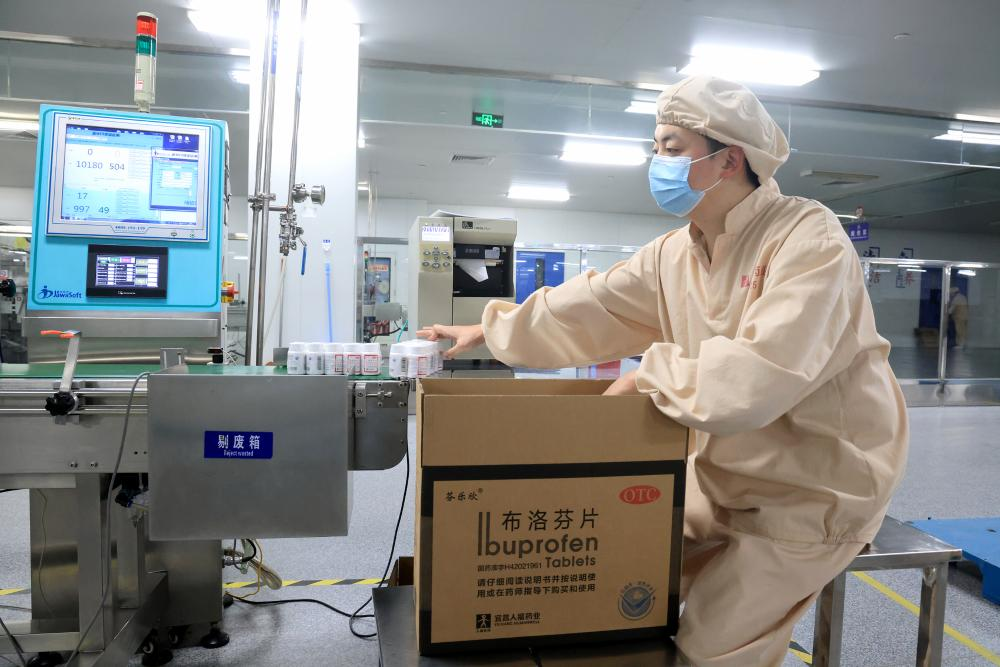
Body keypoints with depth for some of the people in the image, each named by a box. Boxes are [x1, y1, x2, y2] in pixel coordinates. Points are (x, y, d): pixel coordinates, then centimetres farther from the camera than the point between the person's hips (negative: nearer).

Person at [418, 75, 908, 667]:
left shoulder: (810, 240, -24)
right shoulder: (673, 256, -2)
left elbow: (758, 377, -36)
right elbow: (586, 309, 3)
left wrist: (649, 375, -24)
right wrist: (489, 329, 6)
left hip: (820, 481, -6)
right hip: (727, 472, 7)